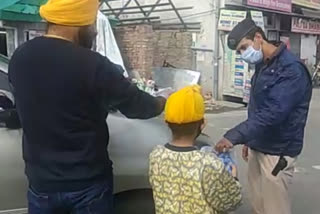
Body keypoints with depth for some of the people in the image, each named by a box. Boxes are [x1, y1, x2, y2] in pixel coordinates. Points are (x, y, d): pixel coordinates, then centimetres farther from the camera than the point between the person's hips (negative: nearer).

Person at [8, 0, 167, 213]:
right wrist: (165, 102, 11)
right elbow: (138, 105, -10)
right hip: (88, 182, -5)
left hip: (41, 181, 5)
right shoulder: (92, 65, -21)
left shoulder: (20, 57, -3)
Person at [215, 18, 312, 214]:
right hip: (257, 147, 8)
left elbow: (272, 113, -30)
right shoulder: (263, 66, 9)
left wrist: (234, 136, -32)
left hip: (277, 152, -8)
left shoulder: (291, 69, -20)